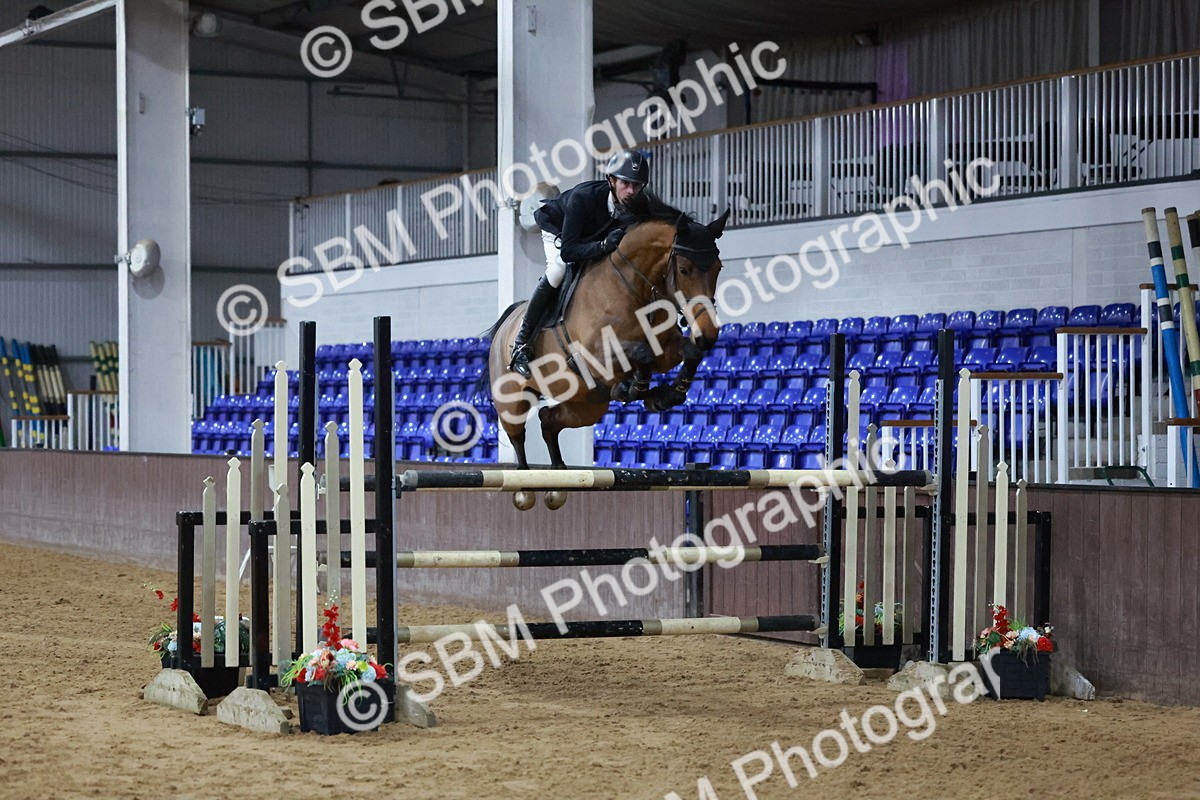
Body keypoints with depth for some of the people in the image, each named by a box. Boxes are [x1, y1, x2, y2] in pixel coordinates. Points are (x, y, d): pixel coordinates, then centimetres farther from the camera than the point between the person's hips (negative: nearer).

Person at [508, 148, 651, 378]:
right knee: (559, 270, -30)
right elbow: (567, 251, -45)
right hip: (558, 229, -6)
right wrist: (604, 245, -60)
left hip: (592, 236, 6)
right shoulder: (582, 197, -43)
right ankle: (520, 344, -27)